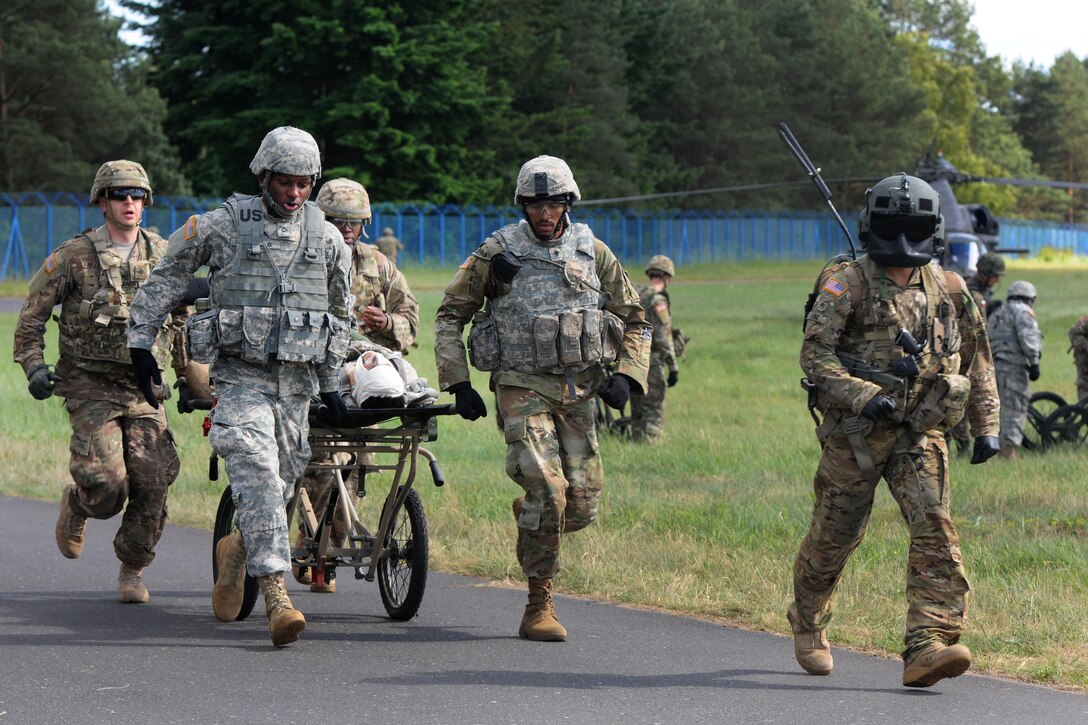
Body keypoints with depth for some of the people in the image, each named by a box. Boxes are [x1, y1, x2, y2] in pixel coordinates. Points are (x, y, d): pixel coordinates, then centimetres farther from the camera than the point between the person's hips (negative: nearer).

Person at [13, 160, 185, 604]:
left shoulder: (162, 256, 9)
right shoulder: (75, 256, -2)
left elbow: (180, 321, 22)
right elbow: (32, 313, 3)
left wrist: (190, 377, 22)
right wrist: (33, 366, -9)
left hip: (144, 388, 3)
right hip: (90, 386, -3)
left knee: (153, 483, -9)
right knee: (107, 485, -16)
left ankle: (133, 571, 10)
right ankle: (76, 504, 21)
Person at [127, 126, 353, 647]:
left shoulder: (327, 239, 8)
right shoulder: (220, 226, -1)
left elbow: (340, 315, 19)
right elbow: (166, 278, 9)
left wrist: (331, 386, 20)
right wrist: (140, 341, 5)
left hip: (296, 381, 4)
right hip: (239, 376, -4)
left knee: (281, 482, 7)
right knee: (257, 474, -19)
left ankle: (238, 549, 38)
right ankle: (276, 597, -26)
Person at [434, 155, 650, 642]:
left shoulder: (593, 252, 6)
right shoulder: (497, 253, -2)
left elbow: (634, 318, 14)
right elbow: (450, 315, 7)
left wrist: (627, 376, -1)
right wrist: (458, 383, -1)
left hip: (580, 392, 4)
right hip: (523, 388, -4)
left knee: (581, 507, 2)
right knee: (548, 492, -19)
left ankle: (528, 516, 38)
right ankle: (539, 607, -8)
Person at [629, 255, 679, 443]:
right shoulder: (658, 299, -12)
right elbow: (662, 336, -17)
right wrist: (673, 367, -14)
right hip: (650, 361, -8)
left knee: (638, 411, 14)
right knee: (654, 413, -6)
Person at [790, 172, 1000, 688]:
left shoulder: (949, 291, 6)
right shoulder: (848, 286, -7)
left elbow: (976, 361, 17)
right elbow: (814, 354, -14)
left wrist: (986, 426, 12)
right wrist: (864, 396, -25)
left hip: (920, 435, 3)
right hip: (854, 434, -3)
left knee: (934, 530, -16)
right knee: (834, 536, 9)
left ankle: (927, 647, -24)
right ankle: (807, 625, 36)